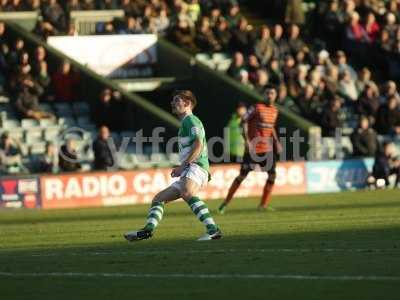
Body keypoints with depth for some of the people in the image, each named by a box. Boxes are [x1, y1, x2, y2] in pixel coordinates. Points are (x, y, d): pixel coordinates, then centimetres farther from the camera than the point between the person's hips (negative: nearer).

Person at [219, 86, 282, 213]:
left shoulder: (275, 111, 11)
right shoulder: (257, 107, -9)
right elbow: (244, 121, -11)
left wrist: (276, 141, 11)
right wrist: (247, 140, -19)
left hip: (267, 149, 6)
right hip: (253, 148, -6)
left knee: (272, 174, -5)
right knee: (242, 175, -4)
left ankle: (263, 204, 4)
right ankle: (226, 202, 7)